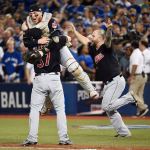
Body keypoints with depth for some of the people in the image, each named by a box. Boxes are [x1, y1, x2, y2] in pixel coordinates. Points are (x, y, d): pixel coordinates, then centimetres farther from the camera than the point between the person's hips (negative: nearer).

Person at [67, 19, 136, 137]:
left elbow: (108, 38, -32)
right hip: (108, 83, 9)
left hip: (116, 80, -9)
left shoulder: (106, 47, -11)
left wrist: (109, 29, -52)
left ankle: (131, 97, -4)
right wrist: (74, 30, 34)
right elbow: (84, 40, 26)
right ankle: (123, 132, 15)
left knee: (107, 106, -16)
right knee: (109, 109, 9)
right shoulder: (94, 49, 12)